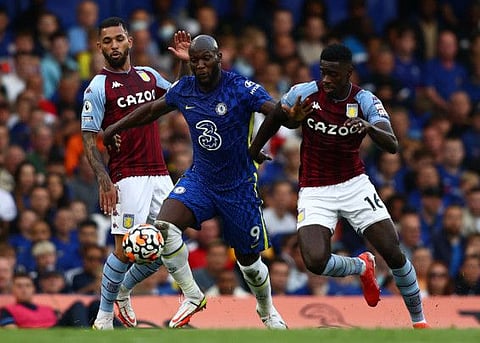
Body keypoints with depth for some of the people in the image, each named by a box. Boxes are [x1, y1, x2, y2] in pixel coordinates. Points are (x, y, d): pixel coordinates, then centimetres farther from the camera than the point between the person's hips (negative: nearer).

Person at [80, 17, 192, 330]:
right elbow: (89, 140, -7)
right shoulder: (98, 87, -4)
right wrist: (104, 181, -18)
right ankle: (104, 316, 2)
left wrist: (187, 62, 12)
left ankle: (124, 290, 29)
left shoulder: (148, 75, 13)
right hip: (128, 177, -6)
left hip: (160, 174, 6)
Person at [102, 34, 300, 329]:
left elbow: (276, 111, -34)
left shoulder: (241, 89, -18)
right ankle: (192, 296, -8)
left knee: (249, 261, 10)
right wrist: (116, 128, 24)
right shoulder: (183, 90, -3)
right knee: (165, 227, -25)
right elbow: (152, 109, 17)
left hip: (239, 187, -3)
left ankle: (267, 309, 42)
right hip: (200, 180, 3)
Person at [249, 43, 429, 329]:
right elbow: (275, 120, 11)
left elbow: (393, 146, -26)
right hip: (315, 191, 0)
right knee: (316, 261, -21)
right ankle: (362, 267, 14)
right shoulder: (303, 94, -10)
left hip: (354, 184, 0)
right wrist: (250, 155, 16)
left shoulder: (366, 101, -13)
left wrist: (369, 128, -45)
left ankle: (419, 319, 13)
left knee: (392, 252, -10)